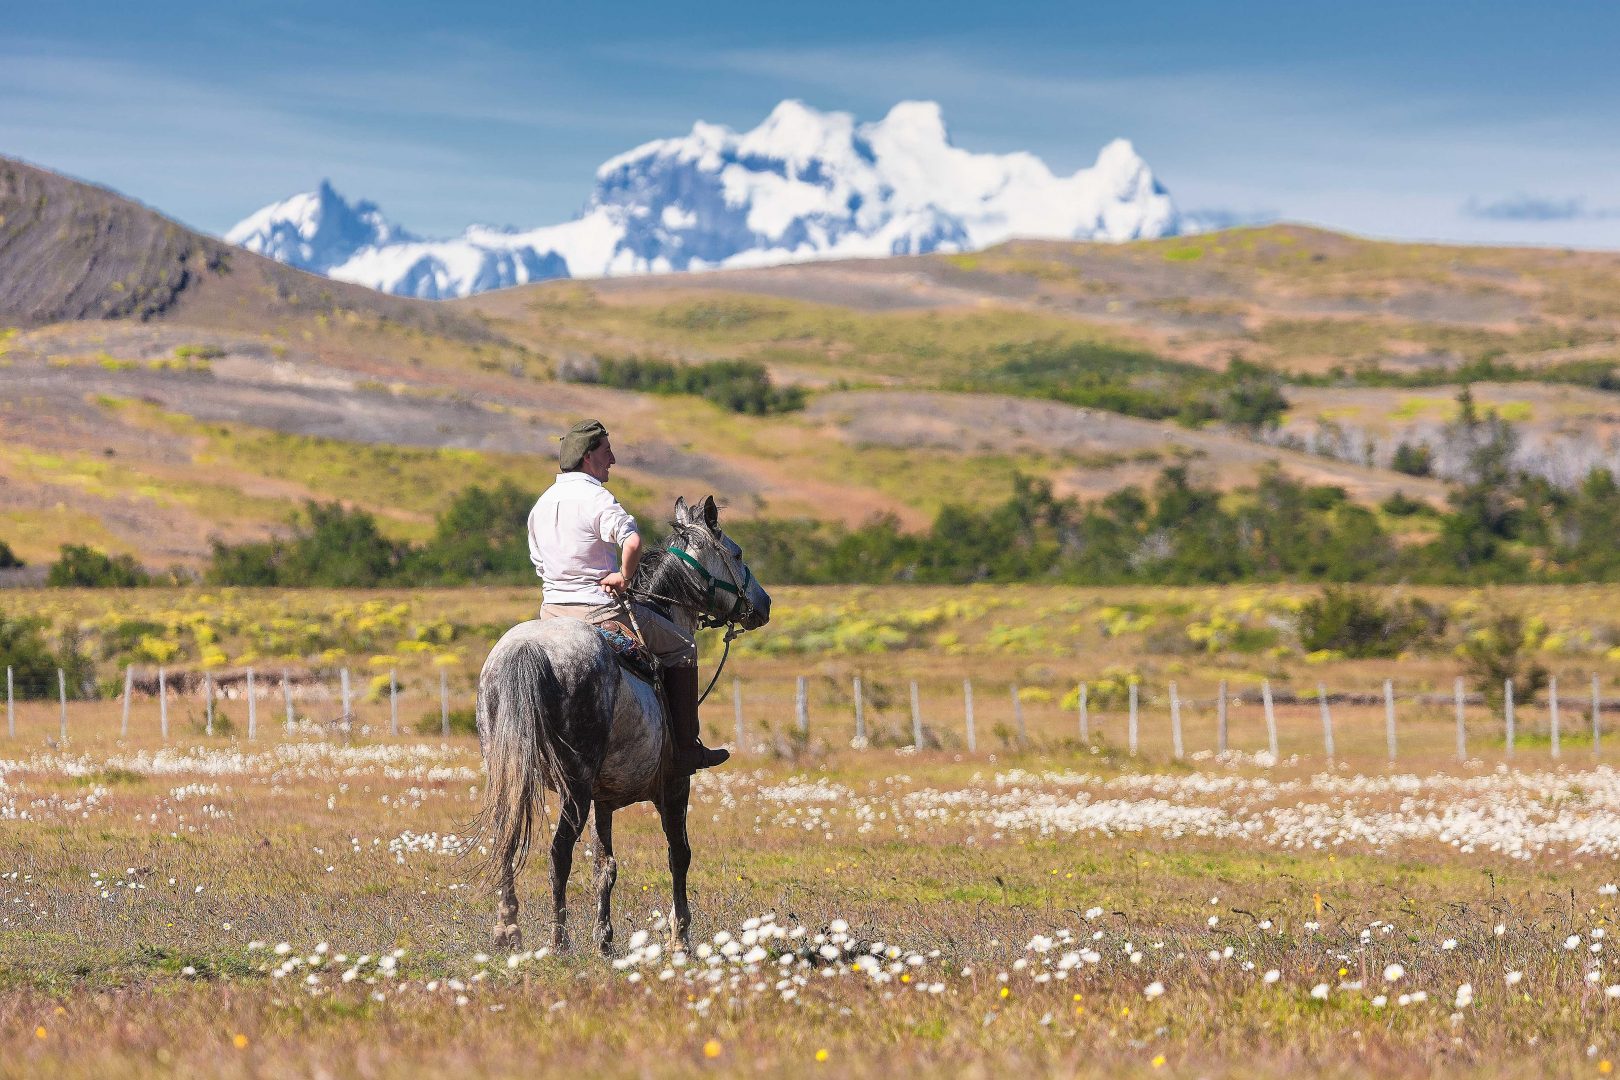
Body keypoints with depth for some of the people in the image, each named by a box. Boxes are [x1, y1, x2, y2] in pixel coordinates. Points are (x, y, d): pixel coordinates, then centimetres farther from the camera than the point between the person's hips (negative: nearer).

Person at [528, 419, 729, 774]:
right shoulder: (597, 499, -15)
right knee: (681, 646, 10)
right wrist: (625, 576, -16)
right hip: (601, 609, -7)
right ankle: (686, 750, 8)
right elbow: (632, 542, -32)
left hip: (551, 611, 7)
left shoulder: (541, 505, 11)